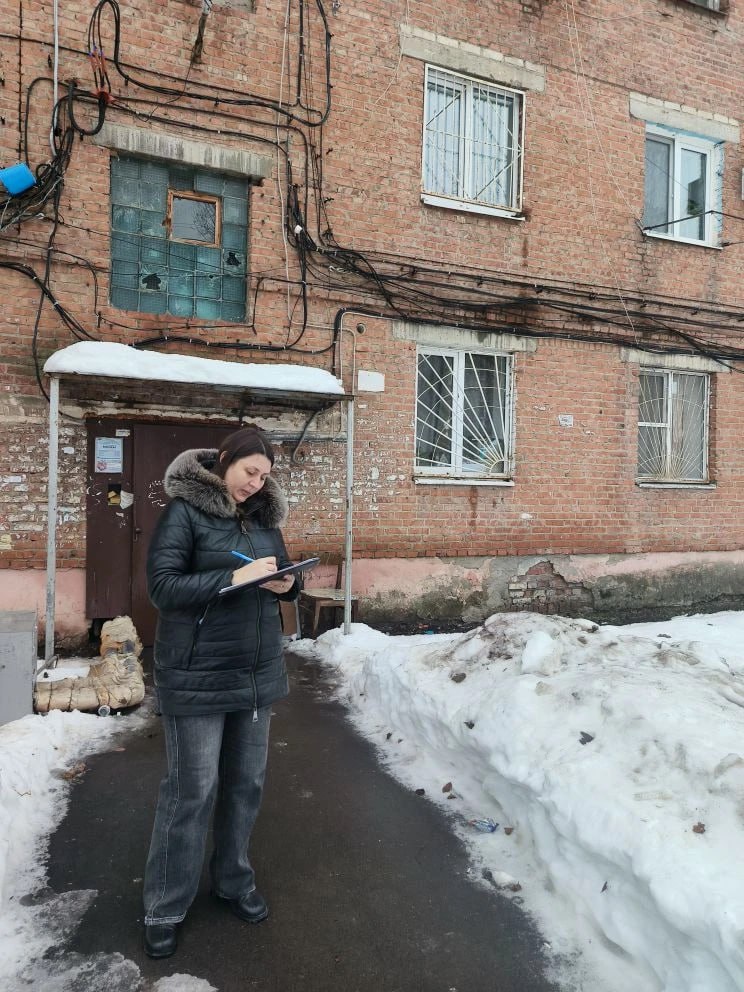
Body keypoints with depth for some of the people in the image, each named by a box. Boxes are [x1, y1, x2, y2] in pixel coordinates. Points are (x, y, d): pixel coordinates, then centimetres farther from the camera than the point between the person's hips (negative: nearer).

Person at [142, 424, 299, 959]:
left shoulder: (263, 514, 8)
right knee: (192, 790, 3)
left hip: (259, 670, 6)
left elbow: (286, 572, 15)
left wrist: (286, 583, -9)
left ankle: (235, 880, 38)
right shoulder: (184, 511, -9)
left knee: (247, 782, 16)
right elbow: (163, 585, -15)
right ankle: (165, 909, 24)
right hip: (199, 675, -5)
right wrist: (235, 577, -24)